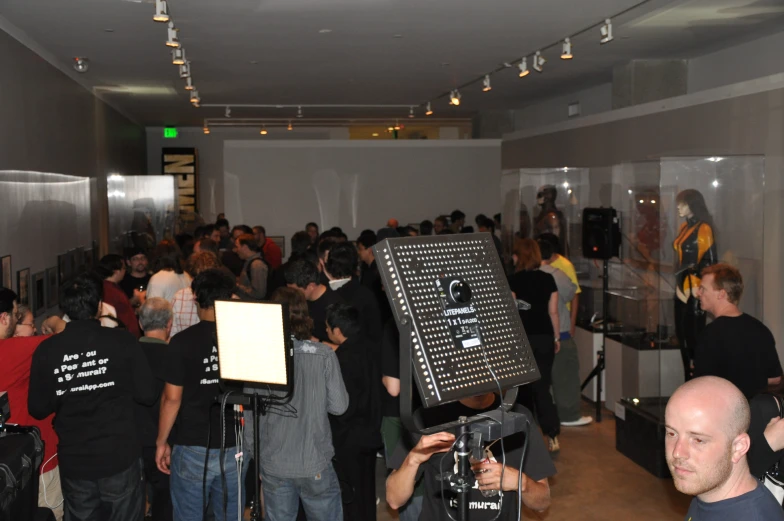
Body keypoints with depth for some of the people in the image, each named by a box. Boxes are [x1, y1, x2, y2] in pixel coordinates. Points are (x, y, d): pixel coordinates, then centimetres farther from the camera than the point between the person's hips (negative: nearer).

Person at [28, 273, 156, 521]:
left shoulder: (46, 350, -8)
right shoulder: (123, 342, -12)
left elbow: (37, 409, -1)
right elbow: (147, 395, -7)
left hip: (74, 463, 2)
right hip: (120, 458, -2)